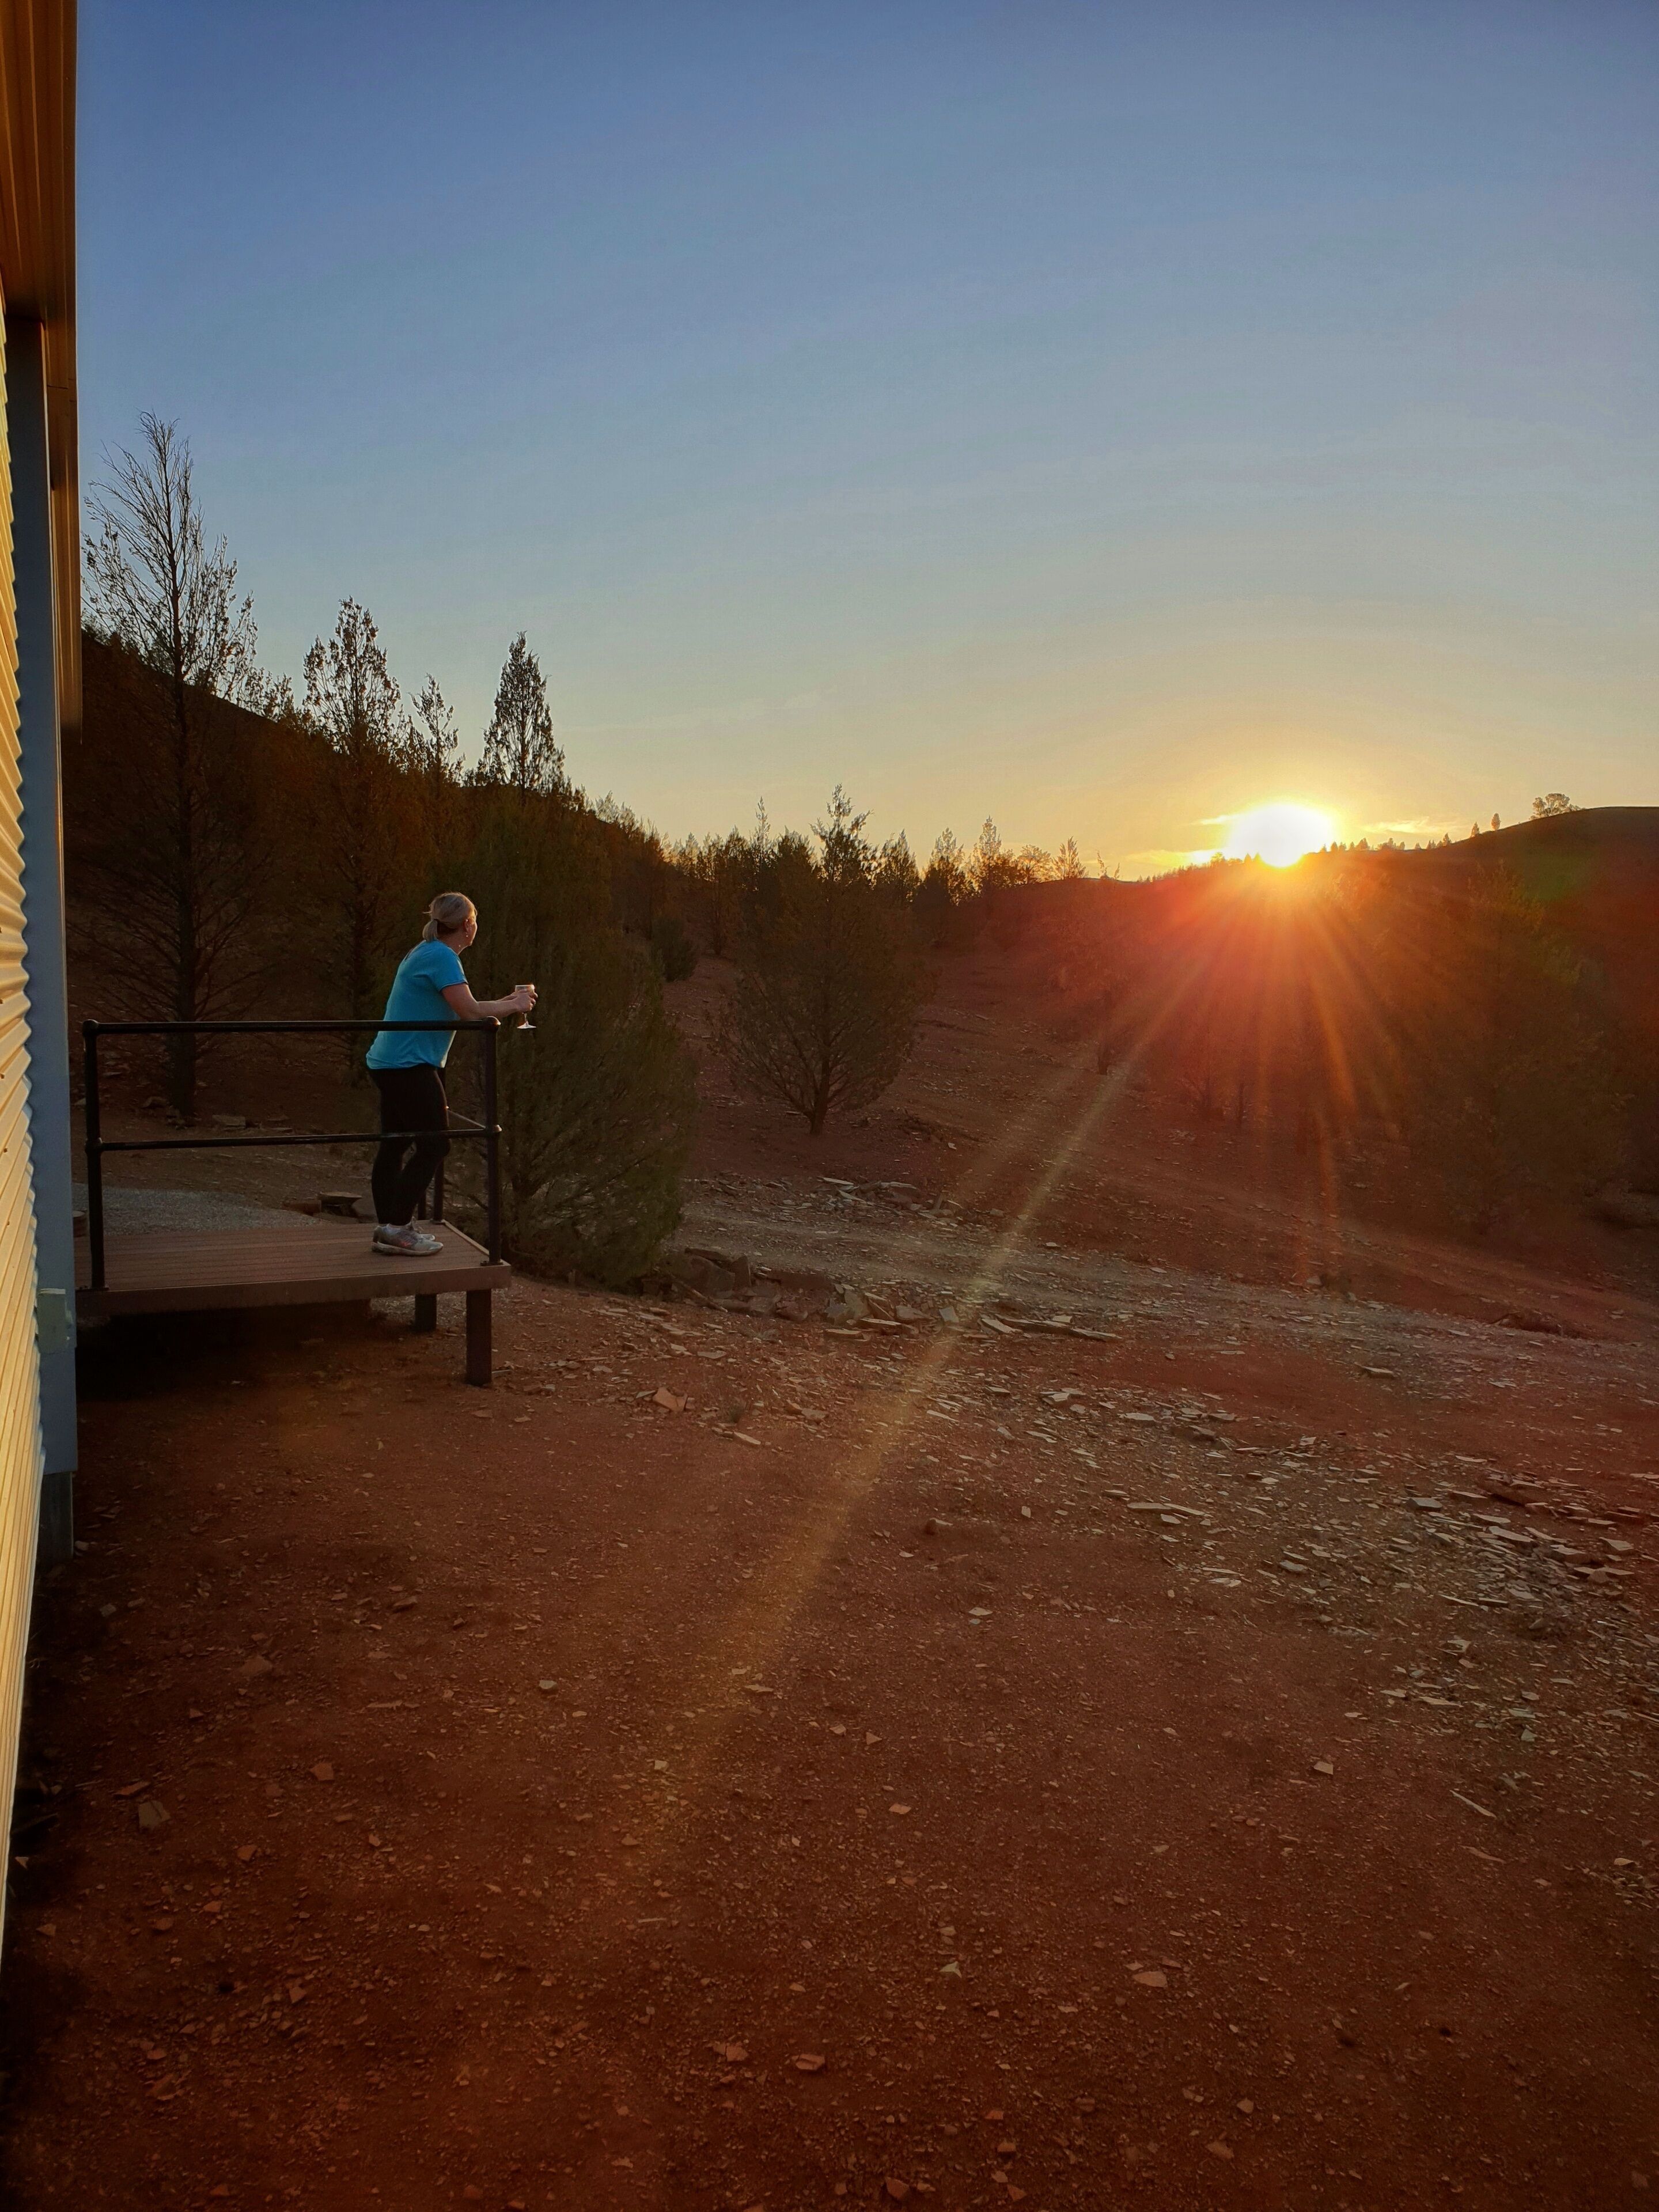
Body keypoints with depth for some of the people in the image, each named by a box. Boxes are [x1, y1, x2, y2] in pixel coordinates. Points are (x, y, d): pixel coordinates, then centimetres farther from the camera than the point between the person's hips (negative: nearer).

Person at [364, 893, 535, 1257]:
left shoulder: (426, 953, 17)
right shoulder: (442, 957, -14)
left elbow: (459, 1010, 19)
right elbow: (469, 1012, -19)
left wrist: (504, 1002, 19)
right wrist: (512, 1006, -5)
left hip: (389, 1063, 10)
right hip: (410, 1066, -10)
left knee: (394, 1145, 12)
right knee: (434, 1144, -6)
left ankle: (387, 1227, 18)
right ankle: (398, 1228, -6)